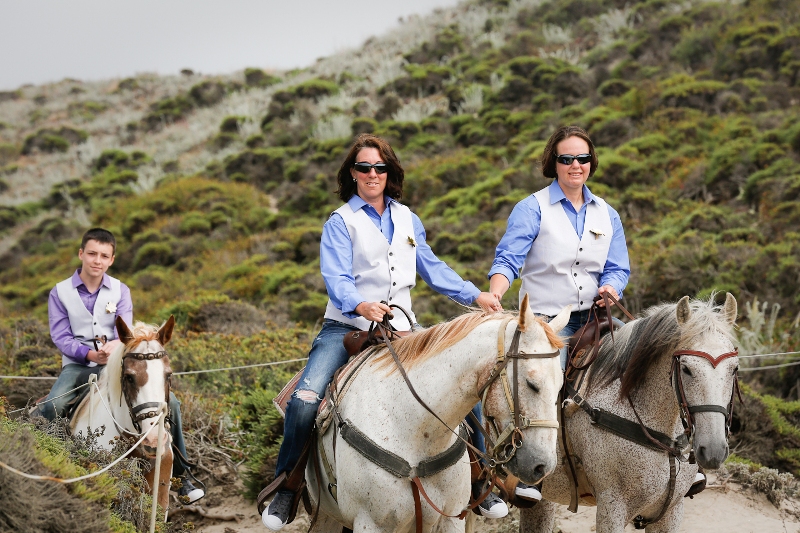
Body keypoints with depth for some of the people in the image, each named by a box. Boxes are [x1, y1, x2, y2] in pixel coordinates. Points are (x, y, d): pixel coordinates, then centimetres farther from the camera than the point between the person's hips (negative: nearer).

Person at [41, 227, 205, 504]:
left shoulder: (120, 291, 7)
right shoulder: (60, 293, 2)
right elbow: (60, 336, -6)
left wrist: (117, 344, -33)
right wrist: (90, 354, -24)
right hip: (78, 366, -2)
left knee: (169, 401, -14)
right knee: (49, 409, -32)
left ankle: (181, 475, -2)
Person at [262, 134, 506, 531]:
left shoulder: (406, 218, 14)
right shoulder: (341, 222, -2)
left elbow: (432, 268, 20)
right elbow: (336, 278, -15)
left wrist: (474, 295, 8)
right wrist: (360, 305, -36)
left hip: (401, 329, 4)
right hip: (348, 327, -4)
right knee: (304, 400, -25)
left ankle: (477, 482, 10)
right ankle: (285, 487, -6)